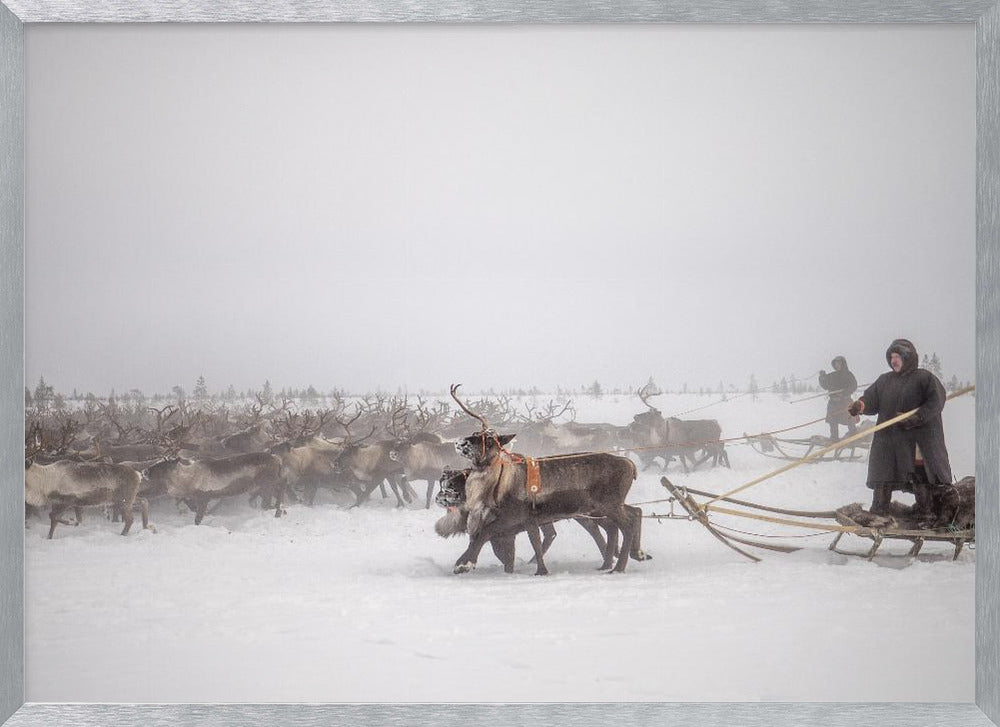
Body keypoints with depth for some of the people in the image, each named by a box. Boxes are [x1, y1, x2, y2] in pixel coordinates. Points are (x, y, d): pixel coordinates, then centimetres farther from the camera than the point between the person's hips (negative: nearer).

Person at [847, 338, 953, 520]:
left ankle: (925, 510, 6)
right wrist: (860, 405, -14)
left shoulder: (924, 378, -1)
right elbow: (872, 397, 9)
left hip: (917, 436, -5)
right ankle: (878, 512, 14)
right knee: (883, 477, 6)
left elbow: (935, 402, -9)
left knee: (920, 474, -3)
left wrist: (915, 418, -19)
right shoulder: (885, 380, 16)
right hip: (888, 436, 5)